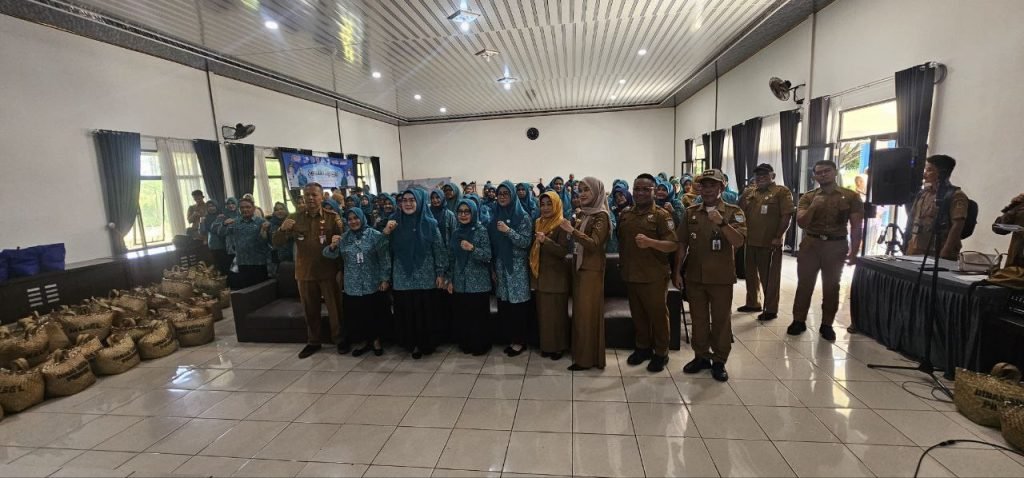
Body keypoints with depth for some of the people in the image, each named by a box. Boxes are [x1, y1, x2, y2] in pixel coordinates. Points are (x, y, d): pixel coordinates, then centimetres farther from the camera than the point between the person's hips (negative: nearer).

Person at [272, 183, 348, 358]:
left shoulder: (333, 218, -5)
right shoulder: (294, 219, 3)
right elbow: (277, 243, 1)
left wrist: (341, 229, -30)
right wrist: (282, 229, -17)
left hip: (329, 272, -3)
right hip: (305, 273, 3)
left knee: (335, 308, 7)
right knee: (310, 310, 15)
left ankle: (340, 340, 23)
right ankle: (313, 341, 31)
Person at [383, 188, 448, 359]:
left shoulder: (429, 223, -2)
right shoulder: (395, 223, 3)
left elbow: (439, 249, -1)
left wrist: (441, 273, -5)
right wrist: (385, 233, -14)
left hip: (425, 277, -2)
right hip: (402, 278, 2)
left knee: (425, 312, 6)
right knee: (406, 312, 7)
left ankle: (426, 344, 23)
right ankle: (412, 343, 24)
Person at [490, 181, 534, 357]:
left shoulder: (522, 216, -4)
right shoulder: (496, 216, 10)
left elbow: (526, 242, -12)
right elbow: (492, 244, 12)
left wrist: (508, 231, -23)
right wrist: (493, 268, 10)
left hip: (517, 267, -5)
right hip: (500, 266, 5)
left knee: (518, 304, -2)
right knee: (504, 304, 6)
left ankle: (520, 341, 12)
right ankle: (511, 339, 20)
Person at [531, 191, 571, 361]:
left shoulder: (562, 224, -11)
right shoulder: (537, 223, 10)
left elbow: (563, 251, -19)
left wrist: (545, 241, -31)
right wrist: (532, 269, 9)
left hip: (556, 275, -6)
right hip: (540, 274, 6)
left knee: (556, 312, 1)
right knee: (543, 311, 11)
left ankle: (558, 346, 15)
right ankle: (545, 345, 23)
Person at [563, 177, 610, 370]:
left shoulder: (601, 215, -13)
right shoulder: (583, 213, 11)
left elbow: (594, 244, -26)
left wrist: (572, 230, -32)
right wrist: (574, 228, 2)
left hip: (591, 268, -8)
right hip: (579, 265, 8)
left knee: (587, 311, -2)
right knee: (580, 310, 13)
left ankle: (587, 358, 9)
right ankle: (582, 352, 25)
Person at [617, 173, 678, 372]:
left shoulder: (661, 215, -9)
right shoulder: (625, 215, 8)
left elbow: (673, 245, -17)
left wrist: (650, 242, -32)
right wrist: (622, 265, 15)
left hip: (654, 276, -5)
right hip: (630, 274, 5)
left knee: (658, 314, 7)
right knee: (637, 314, 16)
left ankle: (661, 353, 24)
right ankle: (642, 347, 33)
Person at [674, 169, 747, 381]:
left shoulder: (734, 212, -3)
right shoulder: (691, 212, 5)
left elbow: (738, 242, -17)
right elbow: (682, 244, 6)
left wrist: (722, 223, -32)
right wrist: (677, 272, 2)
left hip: (721, 277, -2)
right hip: (694, 276, 2)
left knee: (721, 320, 7)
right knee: (698, 319, 12)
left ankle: (719, 361, 21)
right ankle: (701, 356, 27)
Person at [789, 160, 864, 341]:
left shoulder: (851, 196, 1)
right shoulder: (808, 197, 3)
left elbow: (856, 226, -2)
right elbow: (801, 223, -6)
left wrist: (854, 251, -8)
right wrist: (813, 206, -20)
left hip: (836, 246, 0)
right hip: (810, 244, 1)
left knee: (831, 286, 8)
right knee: (804, 284, 3)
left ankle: (827, 324, 18)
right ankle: (798, 321, 12)